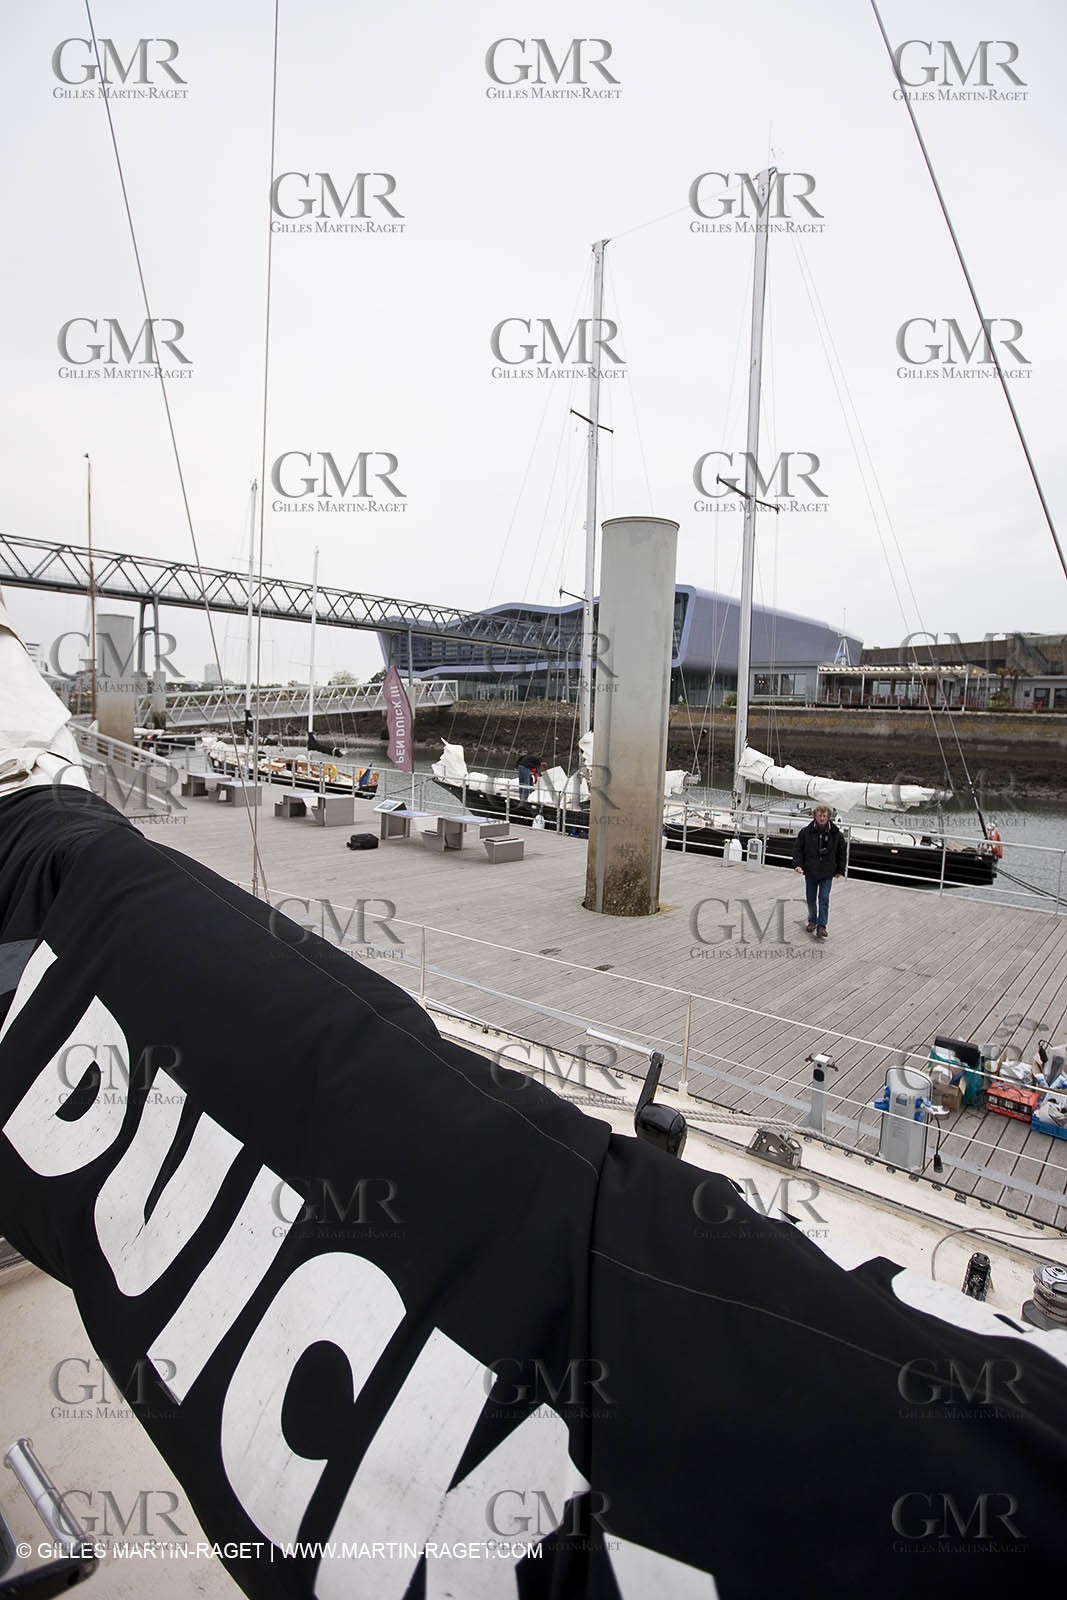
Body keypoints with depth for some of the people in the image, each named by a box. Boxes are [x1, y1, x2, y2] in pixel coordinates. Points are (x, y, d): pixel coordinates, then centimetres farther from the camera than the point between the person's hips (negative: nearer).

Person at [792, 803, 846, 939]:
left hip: (827, 873, -1)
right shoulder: (806, 832, -7)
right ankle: (812, 921, 32)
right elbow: (798, 848, 0)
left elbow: (841, 853, 7)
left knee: (824, 899, -7)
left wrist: (840, 870, 7)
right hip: (810, 872, 1)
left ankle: (821, 926, -5)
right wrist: (797, 864, -12)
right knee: (811, 899, 13)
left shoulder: (836, 834, -5)